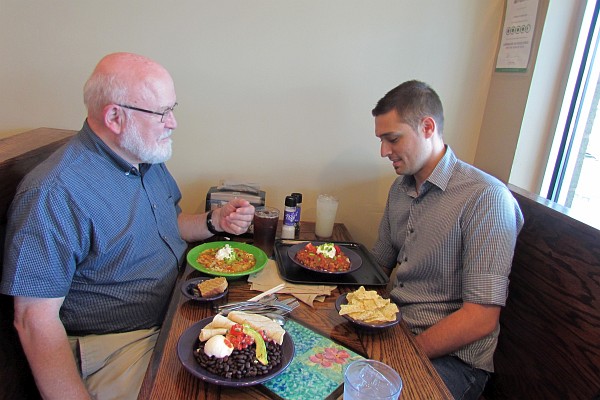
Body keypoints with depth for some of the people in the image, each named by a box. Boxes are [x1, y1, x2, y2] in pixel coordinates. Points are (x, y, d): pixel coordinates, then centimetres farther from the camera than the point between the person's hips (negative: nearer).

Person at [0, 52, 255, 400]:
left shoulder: (148, 158, 6)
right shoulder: (54, 194, -20)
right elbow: (35, 319, -19)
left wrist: (215, 222, 0)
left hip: (181, 313, 7)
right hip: (119, 343, -7)